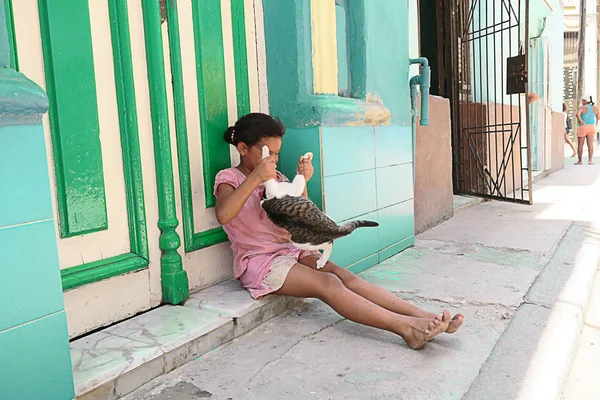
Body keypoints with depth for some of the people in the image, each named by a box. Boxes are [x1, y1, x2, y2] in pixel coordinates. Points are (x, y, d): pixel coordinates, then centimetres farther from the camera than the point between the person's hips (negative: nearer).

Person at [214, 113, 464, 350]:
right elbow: (223, 215, -27)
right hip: (259, 261, -6)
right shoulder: (229, 178, -3)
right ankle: (407, 329, -38)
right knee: (327, 283, -28)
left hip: (291, 250, 6)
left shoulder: (275, 177, 15)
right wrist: (255, 178, -31)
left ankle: (423, 316, -30)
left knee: (344, 275, -20)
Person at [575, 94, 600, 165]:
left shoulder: (582, 107, -11)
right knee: (590, 145, 0)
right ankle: (590, 160, -9)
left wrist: (580, 121, -18)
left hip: (583, 127, -4)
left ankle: (579, 161, 11)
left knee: (580, 145, 5)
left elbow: (578, 114, -30)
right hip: (591, 127, 4)